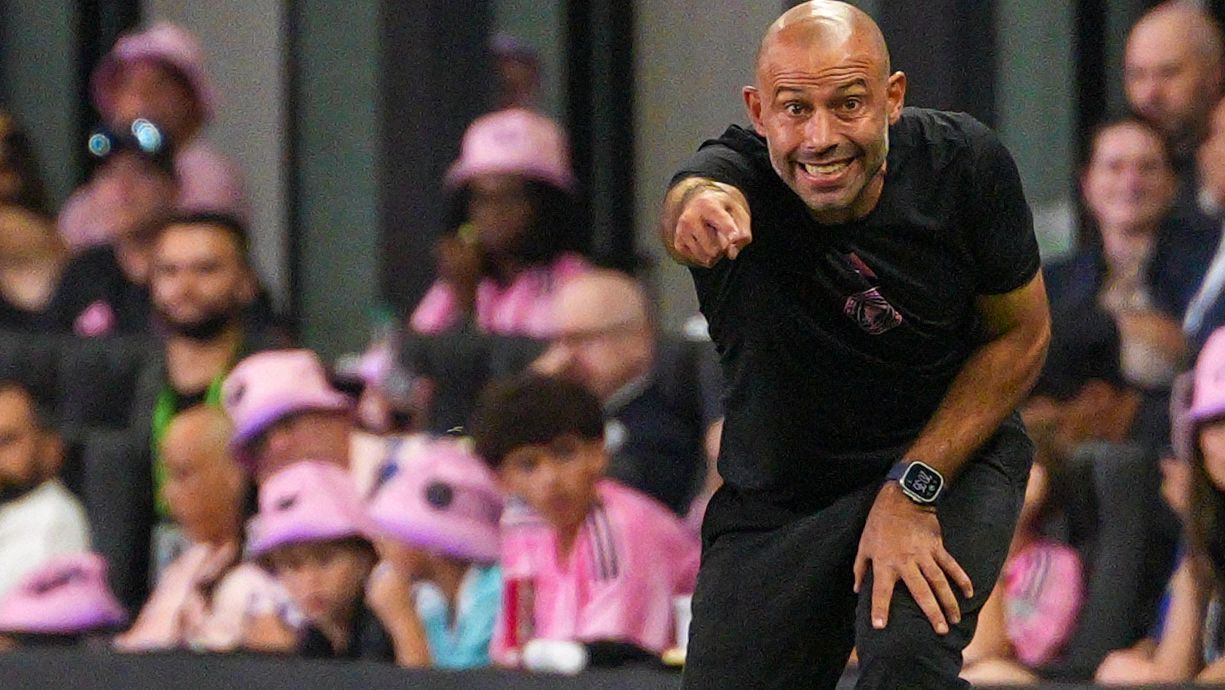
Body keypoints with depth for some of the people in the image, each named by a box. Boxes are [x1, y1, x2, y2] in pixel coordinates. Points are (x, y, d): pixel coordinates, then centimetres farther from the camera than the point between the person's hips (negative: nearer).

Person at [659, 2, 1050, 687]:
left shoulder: (962, 162, -18)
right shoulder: (739, 176, -23)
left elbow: (1021, 336, -7)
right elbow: (688, 204, -48)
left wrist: (913, 488, -18)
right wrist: (700, 211, -75)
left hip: (950, 450, -2)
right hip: (777, 494, 2)